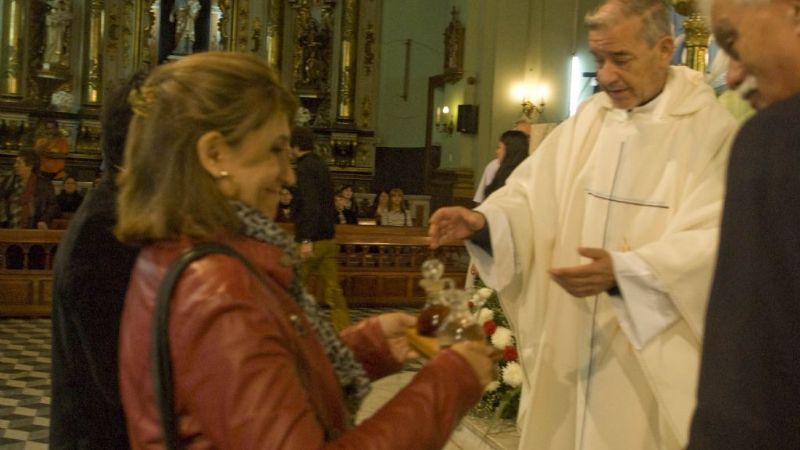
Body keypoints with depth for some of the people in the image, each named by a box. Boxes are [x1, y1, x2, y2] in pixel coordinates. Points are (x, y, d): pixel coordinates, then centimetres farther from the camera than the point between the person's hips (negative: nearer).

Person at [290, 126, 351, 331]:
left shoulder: (304, 169, -12)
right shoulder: (321, 166, 16)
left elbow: (310, 205, -23)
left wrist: (306, 240, -28)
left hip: (312, 240, -8)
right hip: (328, 239, 8)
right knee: (333, 291, 5)